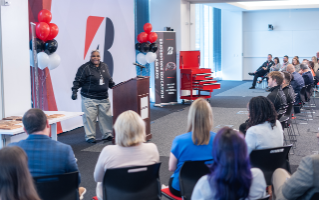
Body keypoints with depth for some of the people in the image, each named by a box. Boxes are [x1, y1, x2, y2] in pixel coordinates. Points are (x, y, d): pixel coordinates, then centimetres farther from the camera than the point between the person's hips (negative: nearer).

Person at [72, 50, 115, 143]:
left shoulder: (104, 66, 12)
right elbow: (78, 81, -10)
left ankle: (107, 135, 21)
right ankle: (90, 136, 8)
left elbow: (109, 80, 23)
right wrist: (74, 91, -21)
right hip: (89, 99, -5)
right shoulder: (85, 68, -8)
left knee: (106, 116, 9)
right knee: (90, 118, -4)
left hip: (104, 98, 6)